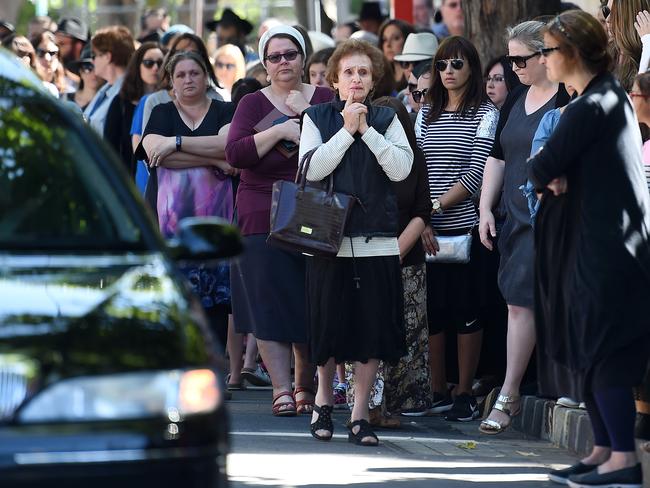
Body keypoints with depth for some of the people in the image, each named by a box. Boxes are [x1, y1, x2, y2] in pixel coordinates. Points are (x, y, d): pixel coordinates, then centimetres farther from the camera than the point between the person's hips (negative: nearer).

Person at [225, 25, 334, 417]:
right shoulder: (254, 104, 7)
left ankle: (305, 386, 18)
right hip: (263, 220, -1)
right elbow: (235, 153, -7)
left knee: (312, 306, 3)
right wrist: (281, 130, -14)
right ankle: (282, 389, -2)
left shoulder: (325, 99, 9)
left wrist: (307, 117, -12)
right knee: (270, 306, -5)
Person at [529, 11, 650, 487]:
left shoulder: (590, 107, -16)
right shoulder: (611, 95, 15)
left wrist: (547, 173, 5)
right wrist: (557, 175, -6)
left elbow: (540, 170, -17)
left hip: (606, 247, -10)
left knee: (602, 353, -8)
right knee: (588, 353, 12)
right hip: (599, 242, 10)